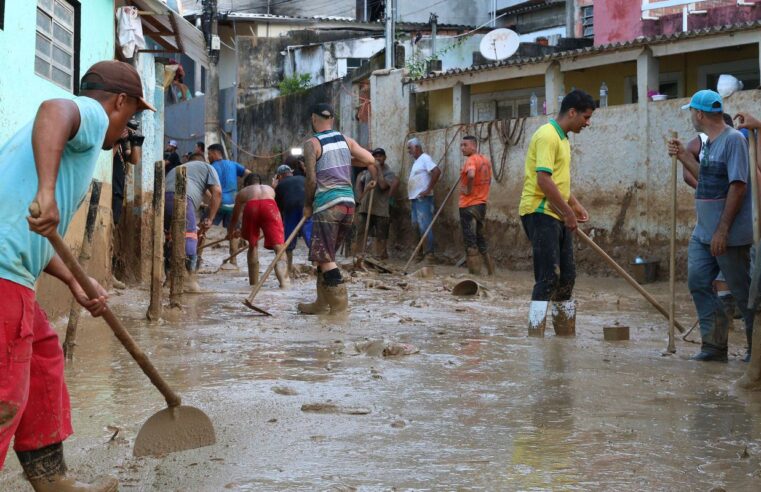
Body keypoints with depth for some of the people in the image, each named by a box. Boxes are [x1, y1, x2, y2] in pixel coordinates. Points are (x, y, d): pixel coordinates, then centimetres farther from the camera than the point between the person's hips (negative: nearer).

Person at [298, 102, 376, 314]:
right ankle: (322, 302, 19)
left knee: (324, 256, -2)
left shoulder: (312, 144, -5)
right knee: (326, 254, 16)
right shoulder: (345, 140, 11)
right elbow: (370, 160, 10)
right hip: (348, 202, 7)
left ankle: (340, 302, -8)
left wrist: (307, 205, 4)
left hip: (327, 204, -7)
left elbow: (311, 179, -9)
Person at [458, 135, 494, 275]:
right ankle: (491, 270, 20)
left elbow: (471, 175, -35)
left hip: (469, 206, -8)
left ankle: (475, 273, -2)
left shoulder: (471, 160, -15)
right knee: (480, 238, 18)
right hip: (482, 204, 8)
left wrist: (468, 189, -21)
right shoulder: (485, 160, 11)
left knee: (470, 240, -3)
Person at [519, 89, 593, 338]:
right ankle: (535, 337, -11)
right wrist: (568, 212, -18)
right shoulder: (548, 136, -14)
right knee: (548, 278, -13)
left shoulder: (562, 138, 18)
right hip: (540, 213, -10)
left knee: (566, 277, 12)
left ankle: (566, 335, 21)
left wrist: (575, 205, 18)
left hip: (557, 216, 10)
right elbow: (543, 180, -23)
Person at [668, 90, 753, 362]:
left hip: (729, 236, -9)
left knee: (743, 290, 2)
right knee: (698, 283, 6)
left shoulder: (733, 139, -15)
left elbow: (738, 186, -21)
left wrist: (722, 230, -22)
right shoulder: (709, 142, 12)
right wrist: (684, 157, 12)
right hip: (703, 233, 9)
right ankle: (714, 345, 12)